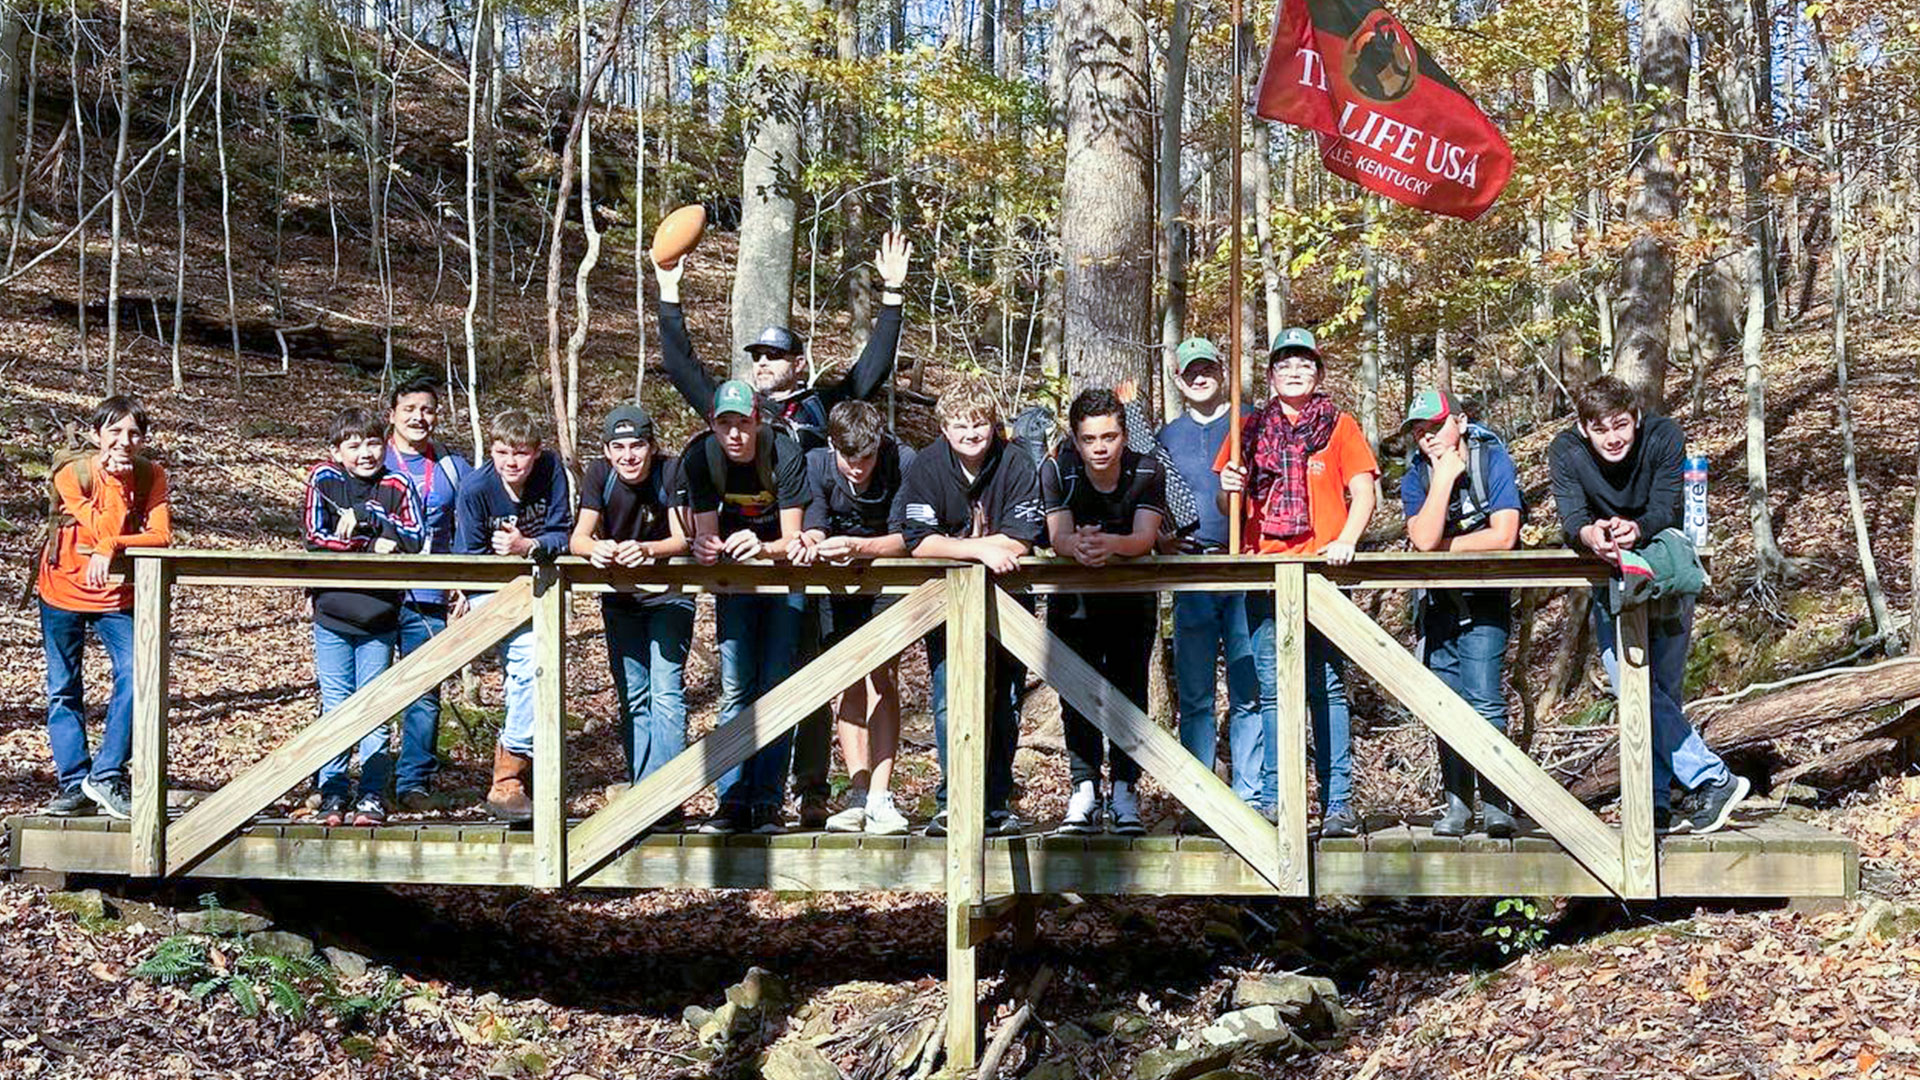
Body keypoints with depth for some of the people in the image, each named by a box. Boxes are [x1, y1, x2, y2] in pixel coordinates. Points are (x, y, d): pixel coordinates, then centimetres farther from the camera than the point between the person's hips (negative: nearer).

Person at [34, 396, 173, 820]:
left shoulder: (151, 475, -8)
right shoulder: (72, 472, -15)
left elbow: (160, 536, -19)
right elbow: (105, 531, -25)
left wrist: (110, 548, -31)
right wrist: (117, 478, -24)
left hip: (118, 592, 1)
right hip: (63, 590, -1)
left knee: (135, 673, -17)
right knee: (63, 689, 4)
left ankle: (106, 776, -8)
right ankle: (73, 784, 14)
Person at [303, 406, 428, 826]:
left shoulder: (397, 486, 2)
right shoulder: (323, 480, 1)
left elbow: (415, 538, -9)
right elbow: (316, 537, -7)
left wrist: (365, 516, -16)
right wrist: (374, 544, -13)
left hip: (380, 618, 0)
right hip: (332, 616, 0)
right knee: (335, 708, 4)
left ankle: (373, 794, 8)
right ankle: (333, 793, 12)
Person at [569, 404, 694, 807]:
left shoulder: (672, 471, -17)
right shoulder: (599, 475, -10)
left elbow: (682, 540, -21)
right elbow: (578, 538, -18)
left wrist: (646, 550, -41)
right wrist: (596, 549, -41)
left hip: (668, 595, -3)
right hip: (619, 599, 4)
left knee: (666, 693, -13)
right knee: (631, 697, 8)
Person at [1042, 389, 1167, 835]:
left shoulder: (1147, 470, -16)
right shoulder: (1057, 470, -15)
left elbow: (1145, 537, -28)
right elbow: (1058, 536, -26)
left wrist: (1110, 544, -51)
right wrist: (1077, 546, -50)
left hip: (1133, 594, -1)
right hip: (1073, 595, 1)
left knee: (1129, 688, -8)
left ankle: (1124, 792, -3)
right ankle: (1084, 791, 0)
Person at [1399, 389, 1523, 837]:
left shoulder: (1493, 460, -10)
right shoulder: (1416, 477, -2)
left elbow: (1503, 537, -20)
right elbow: (1423, 539, -19)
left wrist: (1443, 546, -11)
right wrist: (1443, 478, -19)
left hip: (1484, 600, -3)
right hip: (1437, 601, 4)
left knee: (1483, 700, -13)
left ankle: (1496, 805, -7)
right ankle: (1456, 804, 7)